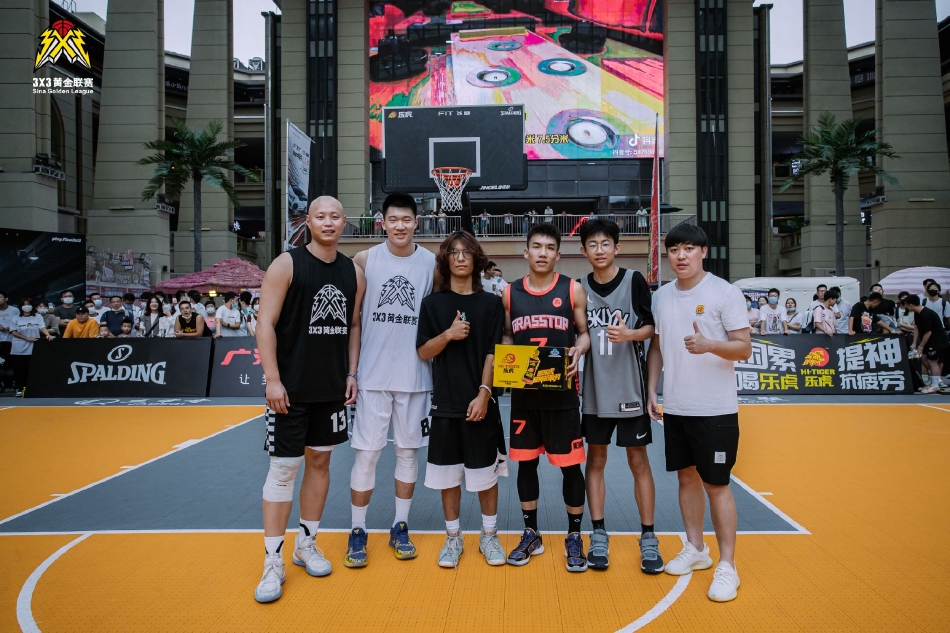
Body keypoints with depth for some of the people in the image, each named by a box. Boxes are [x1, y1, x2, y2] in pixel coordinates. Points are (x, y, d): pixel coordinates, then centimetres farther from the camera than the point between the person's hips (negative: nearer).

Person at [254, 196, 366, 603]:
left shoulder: (354, 273, 7)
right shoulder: (287, 265, -8)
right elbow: (266, 324, -10)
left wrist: (351, 374, 5)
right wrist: (273, 380, -16)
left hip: (333, 389, 5)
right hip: (291, 388, -5)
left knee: (320, 462, 12)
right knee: (283, 469, -2)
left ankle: (307, 543, 28)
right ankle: (273, 562, 8)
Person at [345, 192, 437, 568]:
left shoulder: (431, 263, 2)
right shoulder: (364, 261, 0)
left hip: (414, 375, 1)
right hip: (373, 375, -1)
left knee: (408, 450, 9)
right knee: (366, 452, 0)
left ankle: (400, 528, 23)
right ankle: (357, 532, 14)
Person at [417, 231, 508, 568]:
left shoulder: (491, 303, 2)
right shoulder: (433, 303, 4)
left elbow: (493, 354, -2)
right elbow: (423, 352, 1)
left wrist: (483, 393, -12)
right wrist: (448, 334, -16)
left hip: (480, 402, -1)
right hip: (445, 403, 1)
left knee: (486, 472, 6)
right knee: (448, 473, 9)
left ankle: (489, 536, 23)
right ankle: (453, 538, 24)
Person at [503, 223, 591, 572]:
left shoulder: (573, 290, -1)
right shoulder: (510, 292, 5)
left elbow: (585, 332, 4)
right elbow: (506, 338, 13)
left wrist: (578, 351, -17)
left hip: (562, 392, -2)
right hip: (523, 392, 2)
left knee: (570, 464, 3)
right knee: (526, 462, 11)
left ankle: (574, 538, 19)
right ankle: (531, 534, 26)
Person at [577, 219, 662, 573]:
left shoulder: (634, 280, -5)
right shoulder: (580, 287, 3)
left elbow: (651, 327, -5)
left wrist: (629, 334, -23)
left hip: (630, 388, -3)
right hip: (594, 389, 3)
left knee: (638, 461, 5)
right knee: (595, 460, 8)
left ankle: (648, 538, 16)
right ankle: (599, 536, 18)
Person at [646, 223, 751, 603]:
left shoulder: (724, 292, -8)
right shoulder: (661, 296, 7)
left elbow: (744, 348, -10)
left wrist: (708, 345, -28)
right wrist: (651, 390, 10)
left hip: (715, 410, -5)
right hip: (674, 408, 5)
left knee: (716, 485, 0)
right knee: (686, 477, 14)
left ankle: (727, 566, 13)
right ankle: (695, 550, 31)